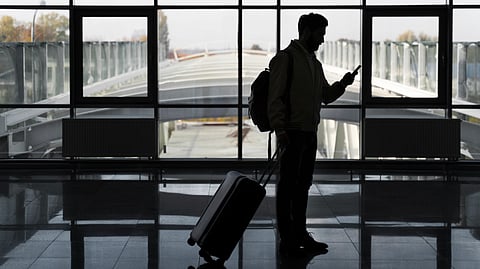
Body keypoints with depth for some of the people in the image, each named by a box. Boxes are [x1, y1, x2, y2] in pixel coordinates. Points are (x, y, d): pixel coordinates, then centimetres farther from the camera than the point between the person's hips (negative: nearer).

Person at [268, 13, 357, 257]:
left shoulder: (314, 63, 18)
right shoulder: (285, 58, -7)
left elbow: (326, 96, 22)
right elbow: (275, 97, -12)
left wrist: (342, 84, 3)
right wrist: (280, 130, -19)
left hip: (310, 133, 8)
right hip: (292, 133, -8)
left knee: (303, 185, 13)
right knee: (288, 186, -4)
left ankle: (300, 235, 21)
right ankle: (287, 239, 0)